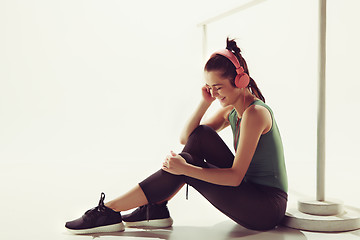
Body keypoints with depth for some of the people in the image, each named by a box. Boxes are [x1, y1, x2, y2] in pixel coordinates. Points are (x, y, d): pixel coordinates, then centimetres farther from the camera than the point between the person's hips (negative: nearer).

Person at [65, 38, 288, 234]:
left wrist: (186, 169, -25)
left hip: (268, 207, -8)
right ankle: (155, 209, -4)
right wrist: (205, 102, -3)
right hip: (249, 191, 8)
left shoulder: (254, 112, -19)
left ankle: (110, 211, -9)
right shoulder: (231, 111, 8)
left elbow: (235, 176, -22)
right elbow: (185, 137, 8)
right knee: (200, 135, -4)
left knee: (185, 164, -18)